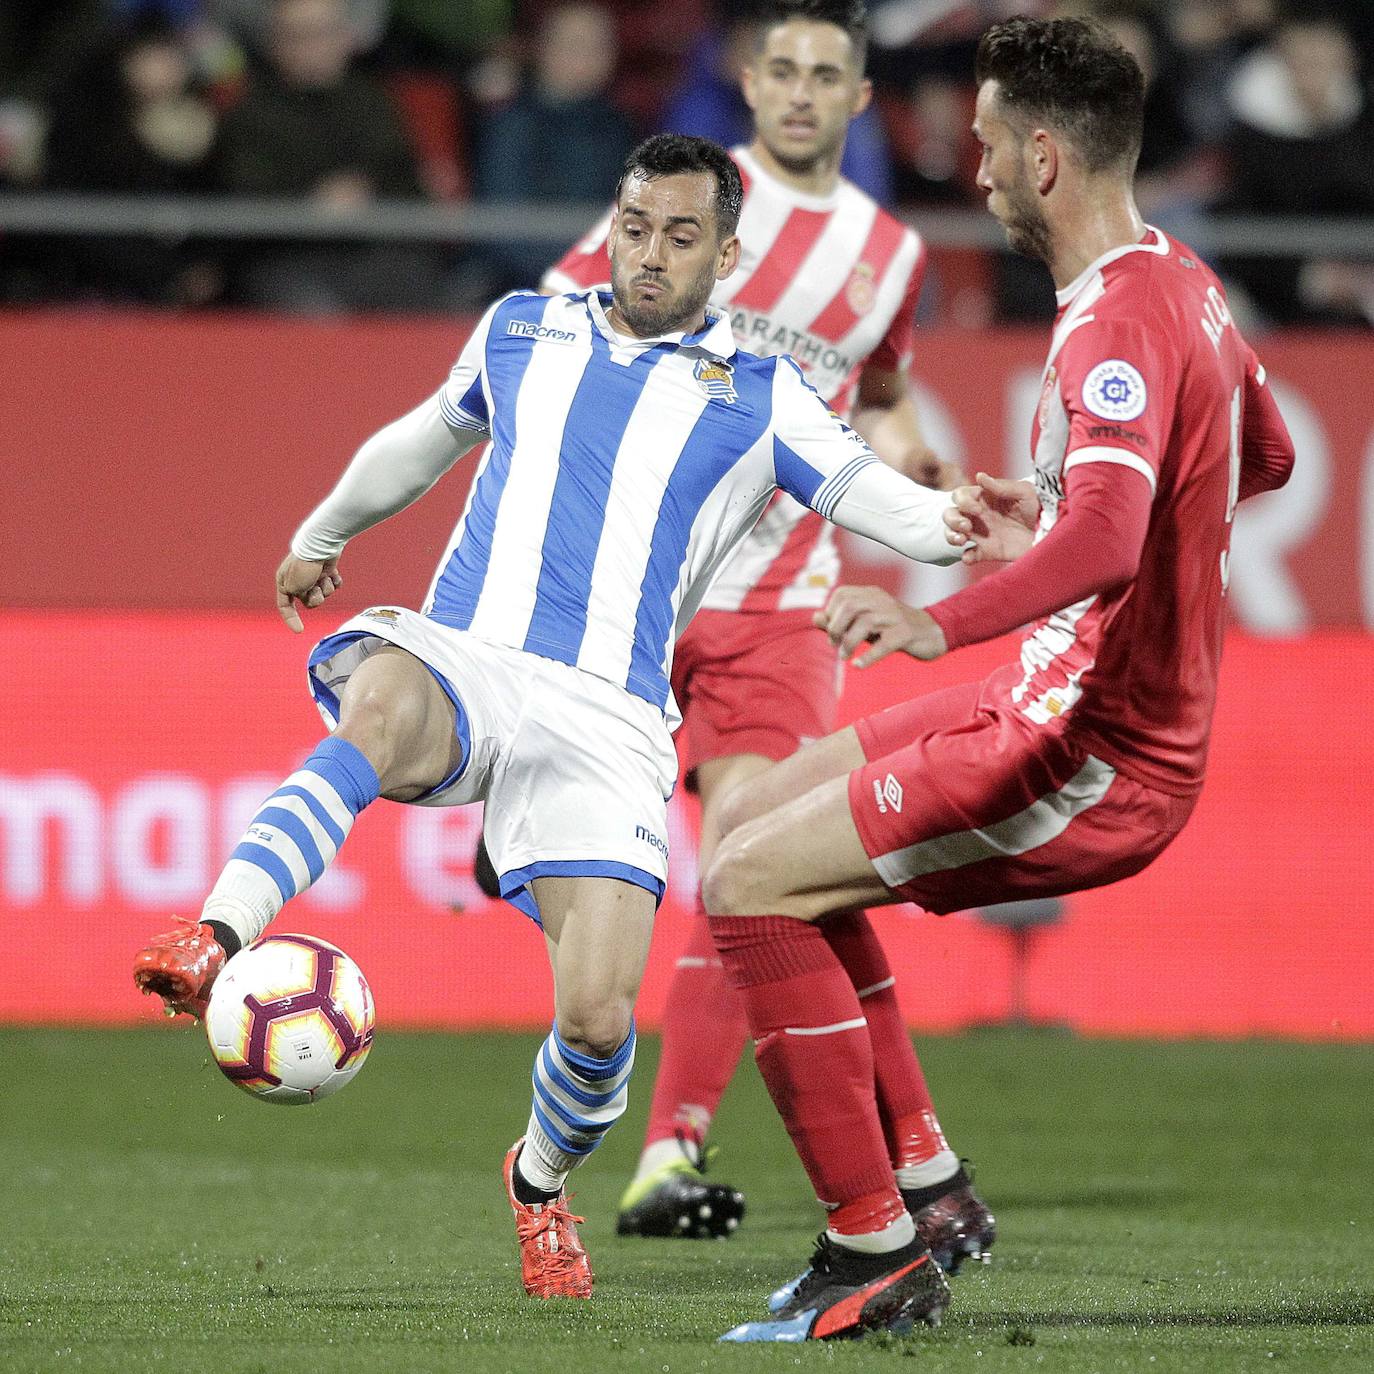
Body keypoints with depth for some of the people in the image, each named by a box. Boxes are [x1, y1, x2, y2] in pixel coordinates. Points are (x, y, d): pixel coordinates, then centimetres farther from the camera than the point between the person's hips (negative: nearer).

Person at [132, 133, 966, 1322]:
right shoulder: (522, 332, 19)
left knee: (599, 1013, -15)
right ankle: (211, 945, -56)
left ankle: (542, 1180, 20)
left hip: (607, 720, -1)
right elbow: (430, 434, 38)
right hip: (459, 655, 1)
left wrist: (965, 523, -21)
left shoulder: (757, 397, 13)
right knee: (382, 707, -40)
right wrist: (323, 533, 51)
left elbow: (875, 498, 2)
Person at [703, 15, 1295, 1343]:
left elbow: (1106, 546, -40)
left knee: (748, 886, -13)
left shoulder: (1116, 325, -23)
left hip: (1089, 760, -10)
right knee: (755, 816, 19)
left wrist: (944, 623, -53)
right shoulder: (1181, 281, 9)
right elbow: (1263, 456, 28)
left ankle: (871, 1249, -11)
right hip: (1057, 705, 10)